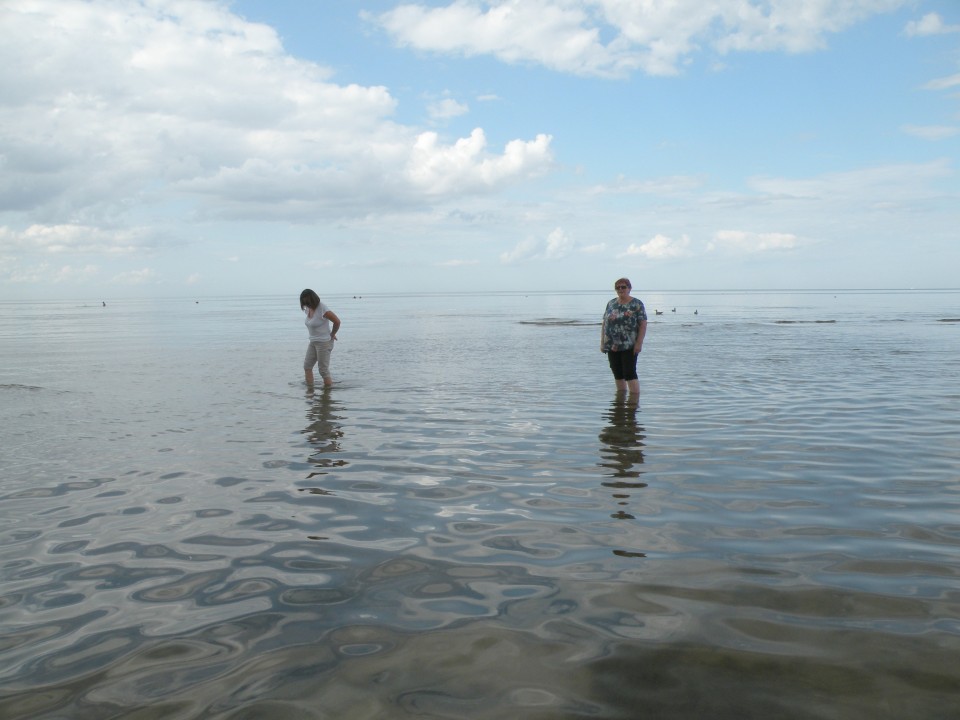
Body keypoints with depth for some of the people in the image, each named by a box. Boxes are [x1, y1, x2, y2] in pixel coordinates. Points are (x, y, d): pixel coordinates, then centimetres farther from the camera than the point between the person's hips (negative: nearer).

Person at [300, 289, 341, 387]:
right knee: (307, 366, 4)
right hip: (313, 342, 9)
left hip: (324, 342, -9)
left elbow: (337, 321, -19)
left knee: (323, 370, -6)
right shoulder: (308, 309, 5)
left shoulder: (322, 309, -21)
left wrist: (332, 334, -7)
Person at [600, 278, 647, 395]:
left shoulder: (637, 304, -1)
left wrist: (639, 343, -14)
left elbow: (643, 324, -6)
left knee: (629, 373, -9)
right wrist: (602, 342, 8)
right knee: (618, 375, 9)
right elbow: (604, 324, 14)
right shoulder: (611, 304, 12)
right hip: (612, 346, 5)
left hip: (629, 346, -5)